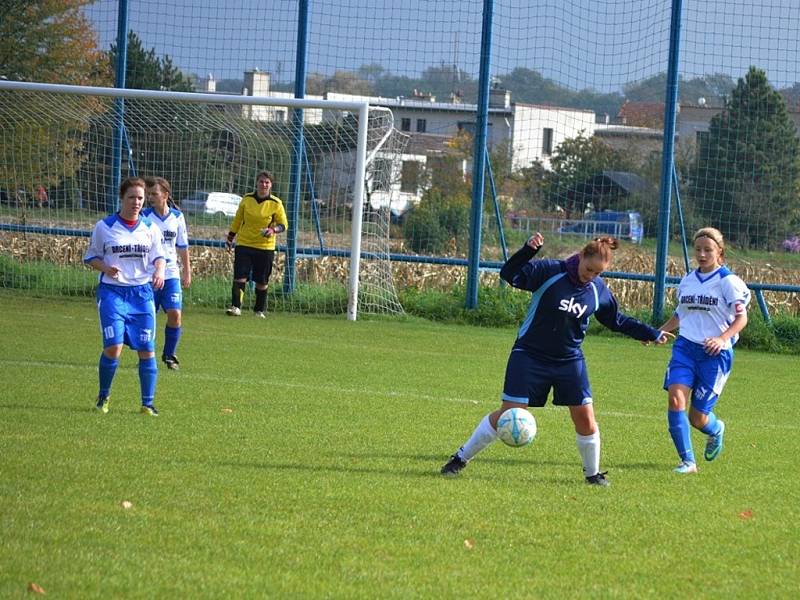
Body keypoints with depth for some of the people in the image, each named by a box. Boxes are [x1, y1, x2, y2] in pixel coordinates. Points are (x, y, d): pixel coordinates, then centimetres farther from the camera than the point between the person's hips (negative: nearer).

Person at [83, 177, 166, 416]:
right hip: (112, 291, -3)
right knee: (113, 347, -14)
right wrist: (105, 268, -13)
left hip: (142, 292, 3)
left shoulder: (150, 228, 7)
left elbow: (159, 255, 13)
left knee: (147, 349, -1)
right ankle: (103, 396, 8)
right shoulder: (105, 227, 0)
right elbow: (91, 257, 7)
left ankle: (148, 403, 9)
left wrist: (159, 270, -9)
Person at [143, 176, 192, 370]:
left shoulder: (177, 217, 4)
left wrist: (187, 271, 16)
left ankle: (169, 355, 6)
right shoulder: (144, 217, -4)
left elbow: (182, 247, 14)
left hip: (171, 274, 2)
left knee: (175, 314, -10)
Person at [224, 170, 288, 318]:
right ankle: (236, 307, -10)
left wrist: (273, 230, -20)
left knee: (261, 282, 4)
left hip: (265, 247, -1)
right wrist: (230, 238, 14)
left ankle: (260, 310, 19)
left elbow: (283, 224, 1)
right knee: (239, 277, -11)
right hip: (244, 244, 1)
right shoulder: (247, 199, 2)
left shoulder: (276, 204, -4)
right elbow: (237, 220, 13)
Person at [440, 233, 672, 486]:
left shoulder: (599, 291, -1)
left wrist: (651, 334, 18)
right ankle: (460, 459, 5)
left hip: (570, 361, 4)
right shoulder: (550, 272, -15)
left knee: (585, 417, -2)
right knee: (508, 413, -8)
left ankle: (593, 473, 19)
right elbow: (509, 274, -24)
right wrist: (528, 250, -39)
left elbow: (617, 321, 16)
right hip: (530, 357, -4)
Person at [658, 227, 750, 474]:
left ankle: (716, 429, 36)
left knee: (697, 418, -2)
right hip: (685, 348, 4)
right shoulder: (687, 281, 12)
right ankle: (687, 461, -11)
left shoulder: (728, 282, -5)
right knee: (676, 398, -20)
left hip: (715, 353, -4)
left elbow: (741, 317, -8)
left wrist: (722, 338, -25)